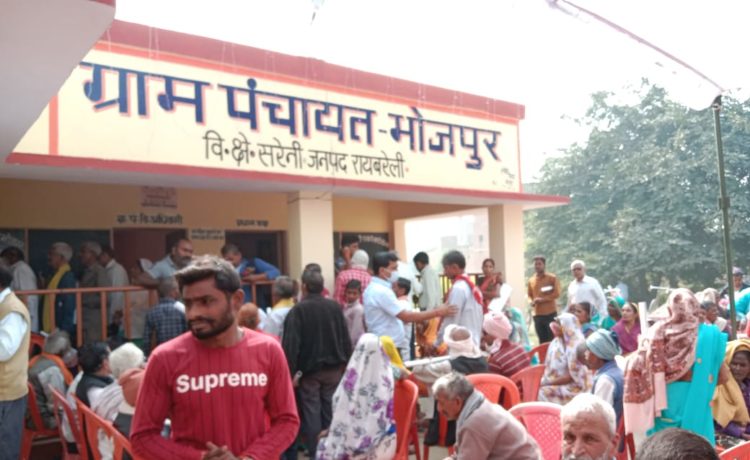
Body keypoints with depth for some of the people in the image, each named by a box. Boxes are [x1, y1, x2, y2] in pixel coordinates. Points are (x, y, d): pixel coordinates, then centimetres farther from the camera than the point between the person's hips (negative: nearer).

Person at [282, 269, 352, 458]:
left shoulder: (298, 310, -13)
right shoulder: (335, 306, 0)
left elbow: (290, 344, -17)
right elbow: (346, 338, 4)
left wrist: (290, 372, -14)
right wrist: (347, 364, 11)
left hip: (309, 369, -4)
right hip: (333, 367, 4)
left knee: (312, 412, 5)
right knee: (331, 410, 12)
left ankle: (315, 452, 8)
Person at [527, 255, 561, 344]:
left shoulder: (552, 278, 0)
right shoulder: (531, 281, 12)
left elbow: (556, 293, -8)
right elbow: (529, 295, 19)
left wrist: (542, 299, -15)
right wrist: (532, 301, -4)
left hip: (550, 313, -4)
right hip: (537, 314, 4)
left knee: (553, 339, -2)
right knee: (542, 341, 8)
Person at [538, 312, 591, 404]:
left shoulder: (576, 347, -18)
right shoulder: (556, 343, 4)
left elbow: (572, 376, -19)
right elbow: (550, 367, 8)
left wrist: (548, 383, -18)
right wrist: (545, 382, -10)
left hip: (573, 387, -7)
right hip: (558, 383, 7)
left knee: (545, 392, -24)